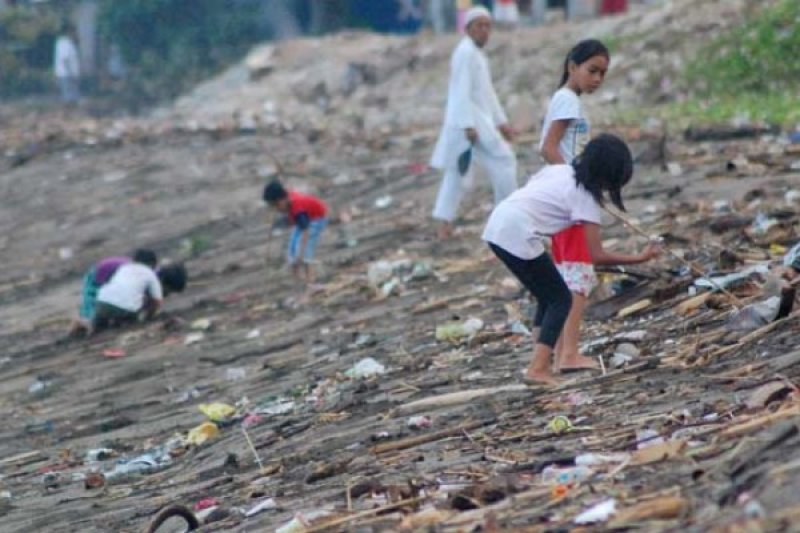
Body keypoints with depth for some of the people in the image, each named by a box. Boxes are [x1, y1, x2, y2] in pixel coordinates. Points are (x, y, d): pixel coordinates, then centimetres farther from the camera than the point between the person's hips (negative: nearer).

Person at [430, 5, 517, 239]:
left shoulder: (477, 54, 19)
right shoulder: (466, 53, -13)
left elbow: (486, 92, 24)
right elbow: (462, 91, -19)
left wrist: (501, 122, 23)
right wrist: (468, 125, -24)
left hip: (478, 119, 10)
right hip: (469, 120, -10)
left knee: (456, 171, 9)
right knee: (503, 161, -5)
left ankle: (445, 224, 10)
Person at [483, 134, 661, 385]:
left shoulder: (560, 170, 16)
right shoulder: (585, 197, -4)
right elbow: (597, 255, -7)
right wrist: (640, 258, -1)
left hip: (496, 226, 8)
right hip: (518, 235, -8)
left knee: (549, 297, 18)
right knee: (561, 300, 2)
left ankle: (540, 365, 15)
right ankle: (538, 370, -10)